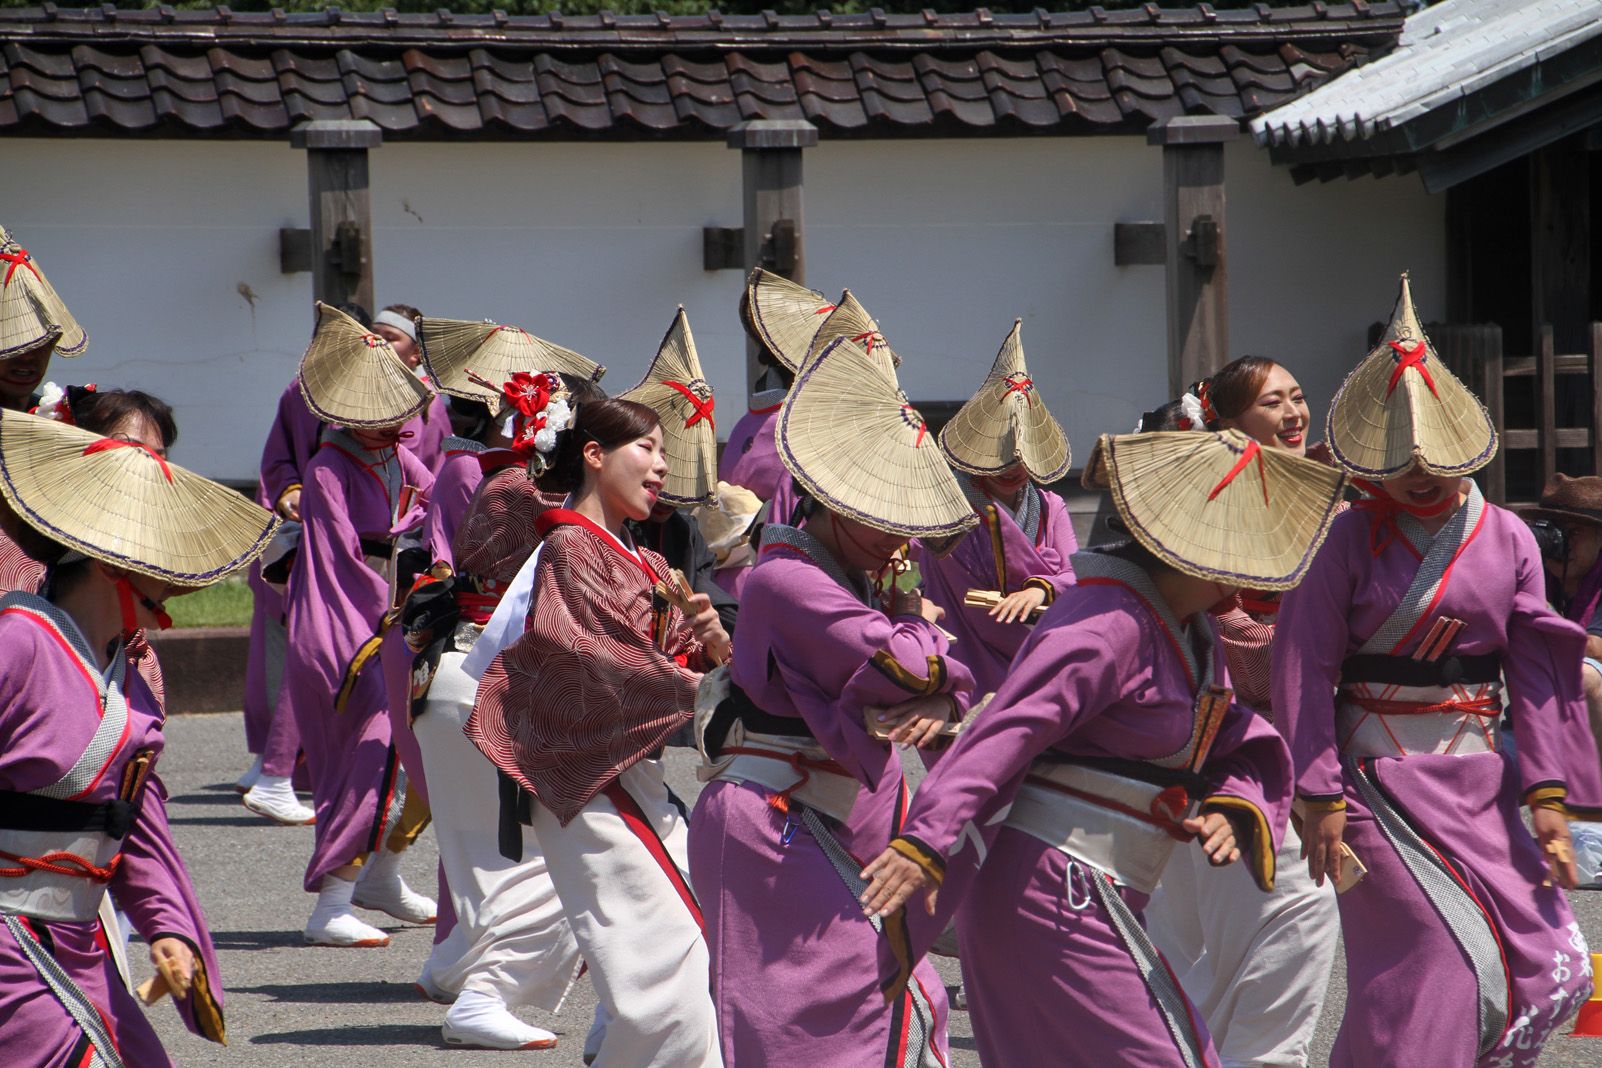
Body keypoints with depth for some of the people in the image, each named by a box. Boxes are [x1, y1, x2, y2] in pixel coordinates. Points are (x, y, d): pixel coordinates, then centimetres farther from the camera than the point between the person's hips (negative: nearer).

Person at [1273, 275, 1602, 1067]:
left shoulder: (1506, 539, 5)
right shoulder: (1350, 540, -5)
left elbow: (1534, 671, 4)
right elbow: (1307, 670, -8)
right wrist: (1321, 799, -13)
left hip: (1479, 780, 5)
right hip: (1381, 777, -5)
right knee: (1447, 968, -12)